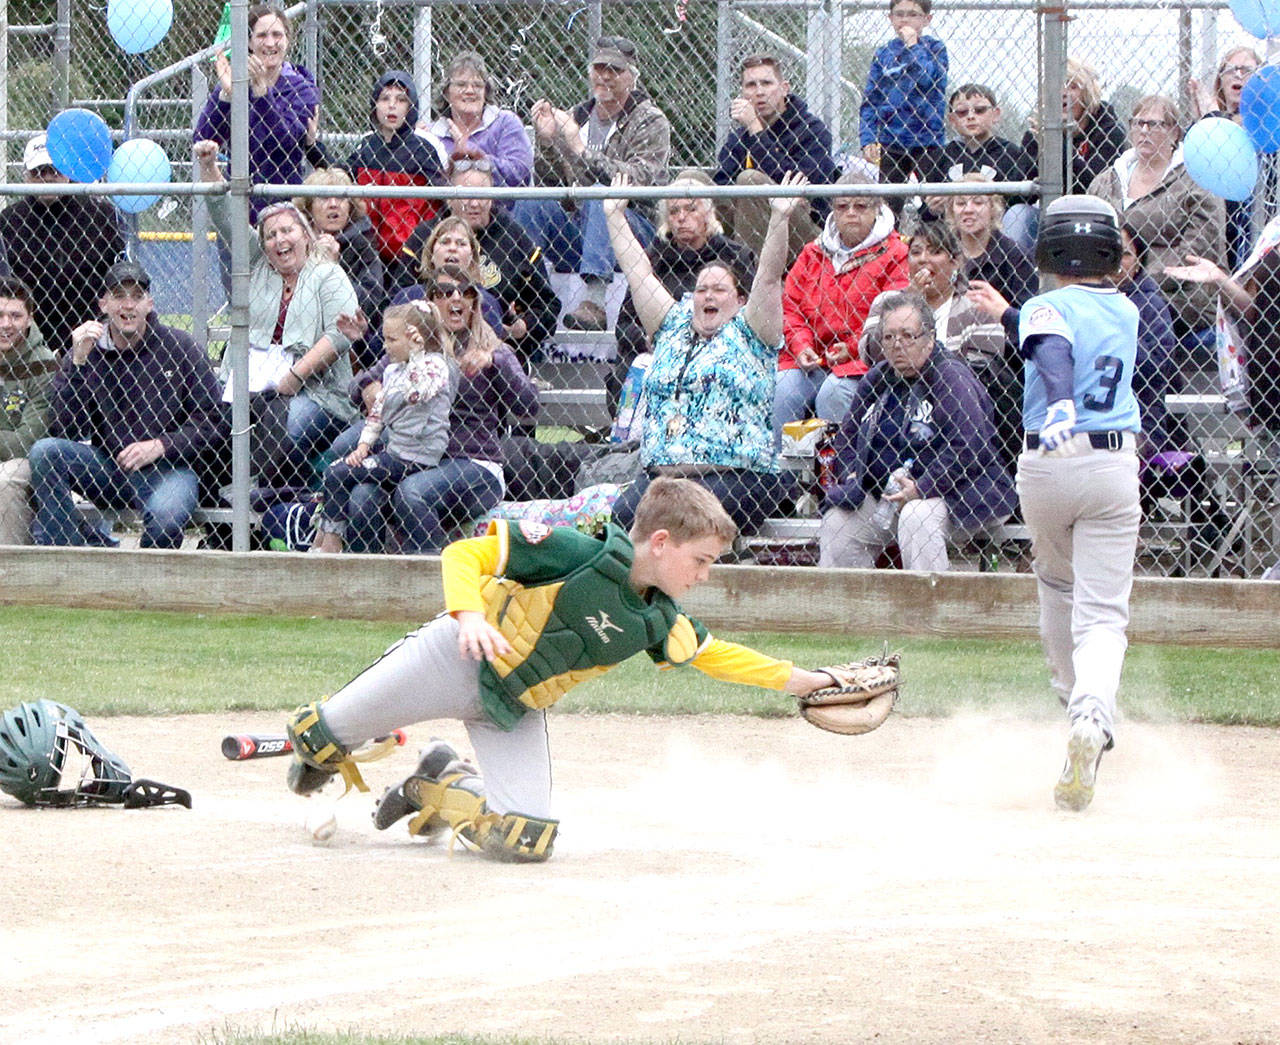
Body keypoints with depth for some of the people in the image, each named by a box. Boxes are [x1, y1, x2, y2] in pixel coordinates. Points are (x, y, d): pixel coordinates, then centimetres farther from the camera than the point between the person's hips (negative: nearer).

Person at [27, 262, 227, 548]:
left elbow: (214, 425, 1)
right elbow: (62, 431, -6)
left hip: (169, 468, -3)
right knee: (45, 451, -23)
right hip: (107, 468, 3)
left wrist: (160, 446, -13)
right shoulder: (86, 351, 5)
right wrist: (78, 363, -13)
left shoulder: (180, 347, 0)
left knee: (165, 515, -36)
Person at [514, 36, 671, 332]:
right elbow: (550, 182, 9)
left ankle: (594, 302, -47)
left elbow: (638, 180, -20)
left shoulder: (650, 122, -2)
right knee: (530, 204, -20)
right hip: (578, 232, 4)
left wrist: (581, 149, -25)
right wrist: (547, 141, -9)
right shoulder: (577, 117, 13)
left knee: (598, 195, -35)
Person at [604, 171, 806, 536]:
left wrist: (779, 219, -11)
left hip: (736, 475, -4)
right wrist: (614, 216, 25)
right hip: (660, 473, 4)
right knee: (620, 518, -24)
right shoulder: (673, 330, 22)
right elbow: (639, 274, 24)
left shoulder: (747, 334, 10)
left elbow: (768, 278, -1)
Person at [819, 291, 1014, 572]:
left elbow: (968, 449, -22)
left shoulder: (952, 378, -12)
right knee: (836, 522, -8)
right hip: (885, 496, 7)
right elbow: (847, 435, 23)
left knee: (916, 518, -36)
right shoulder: (876, 379, 12)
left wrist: (920, 489, -26)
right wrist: (851, 476, 3)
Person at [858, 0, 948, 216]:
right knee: (888, 204, 1)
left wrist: (912, 44, -10)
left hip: (926, 140, -3)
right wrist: (868, 139, -3)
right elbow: (870, 100, 8)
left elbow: (925, 78, -18)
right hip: (891, 142, 3)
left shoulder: (934, 48, 1)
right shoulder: (883, 55, 8)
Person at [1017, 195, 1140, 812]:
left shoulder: (1046, 310, -4)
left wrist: (1059, 406, -44)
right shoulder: (1125, 313, 12)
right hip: (1114, 464, 2)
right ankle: (1092, 719, -32)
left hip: (1046, 461, -1)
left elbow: (1053, 351, -27)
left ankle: (1072, 696, 44)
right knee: (1103, 613, -6)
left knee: (1055, 581, 27)